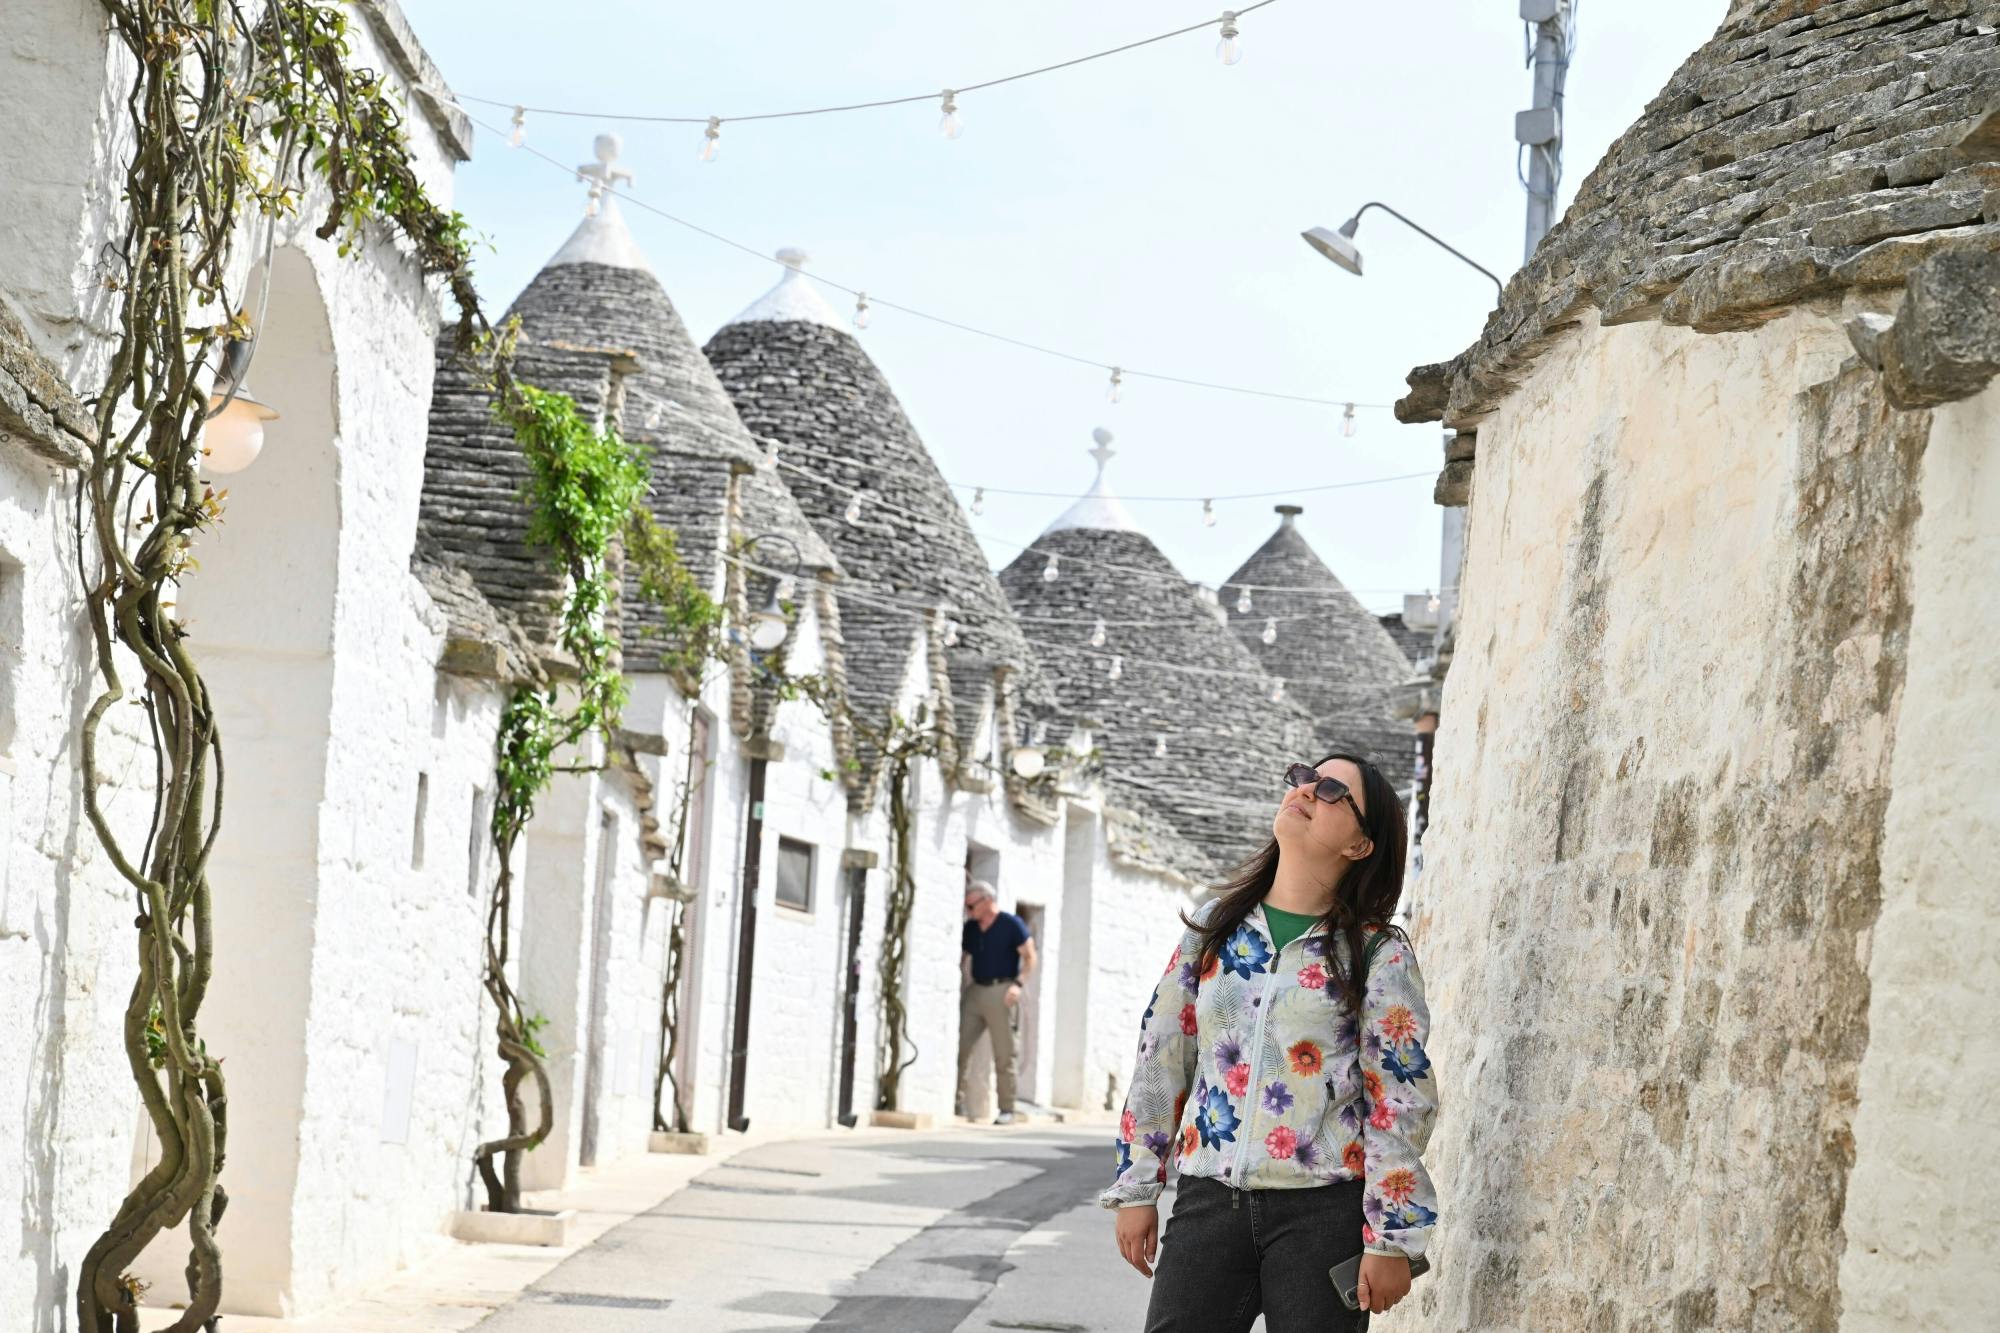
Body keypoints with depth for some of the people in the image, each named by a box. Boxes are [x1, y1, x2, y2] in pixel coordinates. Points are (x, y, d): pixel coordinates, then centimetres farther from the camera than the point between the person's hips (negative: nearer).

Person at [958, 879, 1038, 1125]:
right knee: (960, 1047, -1)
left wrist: (1017, 983, -17)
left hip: (1000, 992, -6)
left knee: (1004, 1055, -3)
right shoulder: (970, 928, 12)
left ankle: (1007, 1110, 1)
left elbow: (1030, 957, -5)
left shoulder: (1012, 925, -5)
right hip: (974, 992, 6)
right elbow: (962, 957, 21)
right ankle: (956, 1102, 6)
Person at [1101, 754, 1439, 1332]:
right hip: (1208, 1199, 3)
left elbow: (1400, 1098, -4)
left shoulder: (1377, 951, -2)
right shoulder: (1216, 925, 10)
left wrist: (1390, 1239, -9)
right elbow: (1162, 1057, 14)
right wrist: (1137, 1189, 10)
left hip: (1324, 1213, -3)